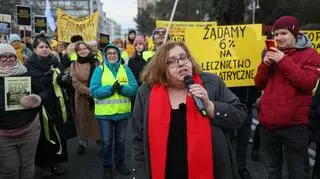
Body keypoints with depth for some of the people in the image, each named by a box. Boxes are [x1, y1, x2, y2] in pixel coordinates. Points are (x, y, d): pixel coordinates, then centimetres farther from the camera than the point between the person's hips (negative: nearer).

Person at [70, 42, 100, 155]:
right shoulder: (74, 65, 2)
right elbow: (76, 83, -6)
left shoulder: (96, 63, 1)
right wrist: (89, 92, -17)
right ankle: (83, 143, 27)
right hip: (82, 97, 1)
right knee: (83, 120, 10)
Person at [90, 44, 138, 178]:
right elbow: (93, 91, -13)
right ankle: (107, 166, 28)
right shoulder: (99, 70, -3)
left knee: (120, 140, 17)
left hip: (123, 112, 2)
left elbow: (134, 88, -6)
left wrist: (121, 88, -23)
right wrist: (111, 88, -24)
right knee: (107, 141, 10)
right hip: (104, 113, -2)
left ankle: (120, 163, 37)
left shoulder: (126, 69, 3)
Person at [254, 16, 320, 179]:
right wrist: (265, 64, -8)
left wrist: (284, 61, -18)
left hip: (294, 125, -5)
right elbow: (259, 84, 9)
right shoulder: (273, 53, 13)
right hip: (268, 123, 5)